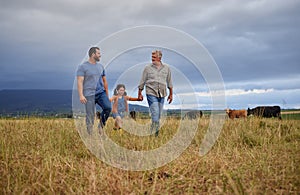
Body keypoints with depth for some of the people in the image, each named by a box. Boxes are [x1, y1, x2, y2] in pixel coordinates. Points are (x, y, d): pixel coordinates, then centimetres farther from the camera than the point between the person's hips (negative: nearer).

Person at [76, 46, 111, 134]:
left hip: (101, 92, 4)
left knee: (108, 107, -17)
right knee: (90, 116, -2)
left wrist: (107, 95, 19)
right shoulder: (83, 67, -3)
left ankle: (101, 125, 4)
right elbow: (80, 82, -10)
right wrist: (81, 95, -21)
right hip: (89, 95, -4)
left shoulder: (100, 66, 14)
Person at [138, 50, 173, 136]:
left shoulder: (166, 68, 8)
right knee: (155, 113, -14)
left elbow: (169, 82, 16)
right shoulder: (148, 68, 2)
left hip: (162, 94, 3)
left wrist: (171, 94, 17)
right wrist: (139, 93, 7)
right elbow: (142, 82, 7)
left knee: (159, 114, 5)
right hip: (151, 93, -3)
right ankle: (154, 133, -11)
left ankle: (154, 132, 16)